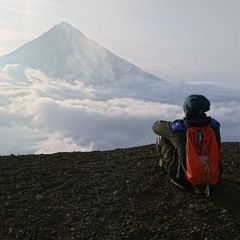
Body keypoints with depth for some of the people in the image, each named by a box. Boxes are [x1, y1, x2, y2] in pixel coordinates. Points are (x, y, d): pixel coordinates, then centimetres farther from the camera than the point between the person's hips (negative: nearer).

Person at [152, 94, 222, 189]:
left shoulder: (178, 127, -22)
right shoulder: (213, 124, -10)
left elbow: (155, 126, 0)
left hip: (185, 179, -4)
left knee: (161, 138, 12)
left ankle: (165, 162, 45)